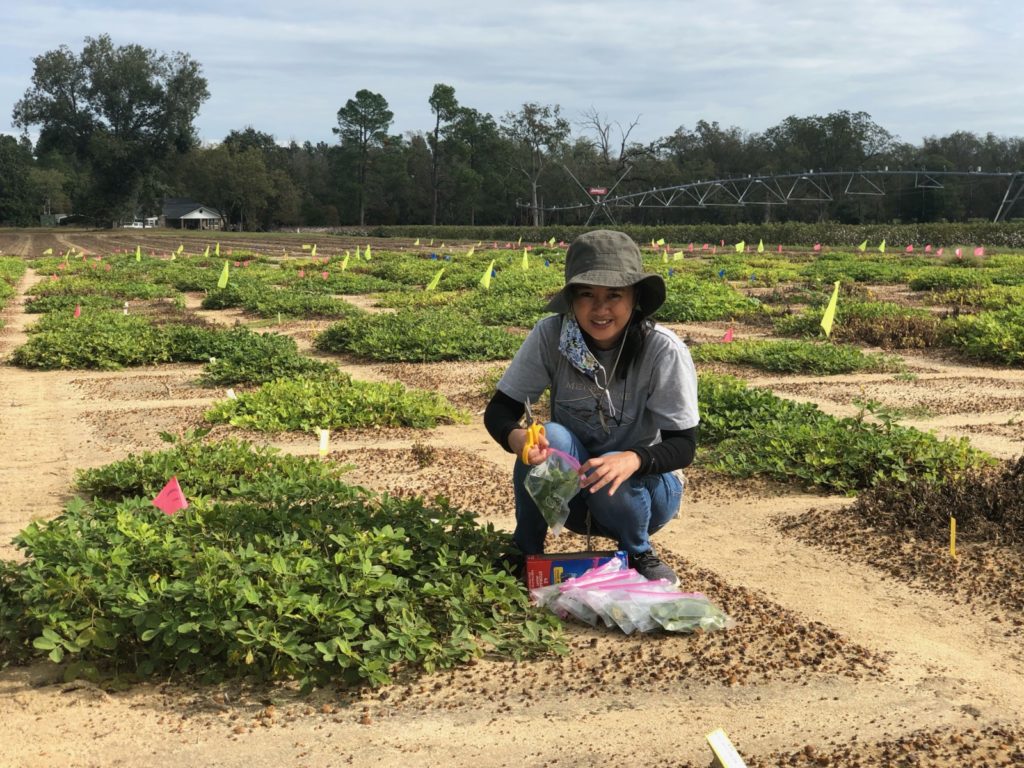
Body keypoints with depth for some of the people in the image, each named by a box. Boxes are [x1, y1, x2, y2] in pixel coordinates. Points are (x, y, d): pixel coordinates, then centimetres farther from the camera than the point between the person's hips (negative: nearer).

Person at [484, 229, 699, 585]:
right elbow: (499, 409, -12)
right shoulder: (550, 336, -16)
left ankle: (639, 553, -1)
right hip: (567, 489, 2)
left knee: (611, 475, -34)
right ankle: (525, 552, -6)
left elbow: (683, 445, -19)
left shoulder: (664, 350, -21)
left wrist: (633, 459, -41)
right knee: (550, 436, -29)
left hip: (642, 483, -1)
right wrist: (516, 436, -37)